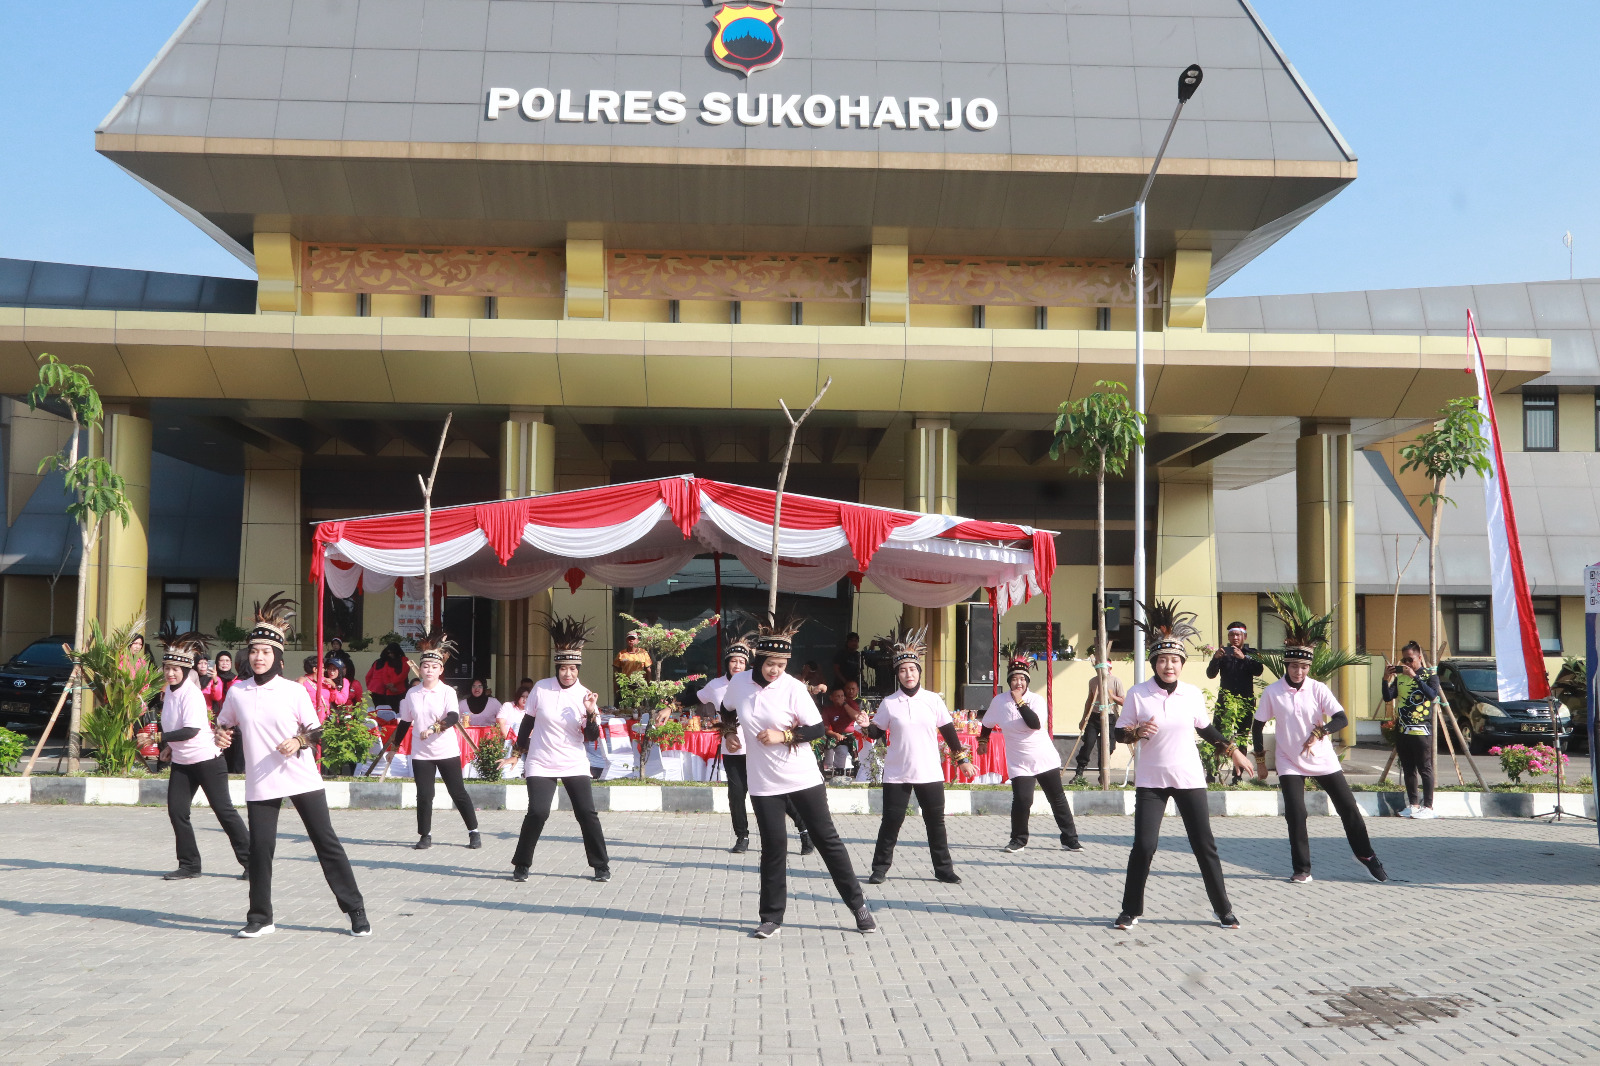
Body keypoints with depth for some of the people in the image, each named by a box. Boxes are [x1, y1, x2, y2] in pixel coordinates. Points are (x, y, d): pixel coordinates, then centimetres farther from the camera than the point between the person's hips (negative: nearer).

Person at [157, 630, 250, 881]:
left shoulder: (191, 693, -18)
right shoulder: (169, 690, 7)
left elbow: (191, 730, -26)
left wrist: (162, 738, -22)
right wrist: (170, 746, 6)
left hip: (207, 759, -8)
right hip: (181, 763, 8)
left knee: (224, 810, -3)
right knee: (176, 811, 1)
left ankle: (250, 860, 6)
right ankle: (189, 865, 12)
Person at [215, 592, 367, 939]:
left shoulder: (294, 691, -4)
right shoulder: (236, 692, 3)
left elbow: (316, 729, 1)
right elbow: (225, 724, 18)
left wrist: (299, 742, -19)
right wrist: (222, 736, -4)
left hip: (302, 778, -2)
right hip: (260, 783, 2)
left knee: (326, 842, 1)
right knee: (260, 848, 3)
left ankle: (356, 910, 7)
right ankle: (260, 917, 20)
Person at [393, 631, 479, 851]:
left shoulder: (447, 692, -7)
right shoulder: (412, 694, 3)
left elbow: (453, 717, -22)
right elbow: (405, 722, 14)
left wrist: (434, 728, -37)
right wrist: (395, 746, 18)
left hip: (447, 751, -2)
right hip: (421, 753, 2)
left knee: (458, 792, 3)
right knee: (424, 795, 0)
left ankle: (474, 832, 14)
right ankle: (425, 836, 14)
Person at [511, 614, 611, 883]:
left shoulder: (585, 696, -6)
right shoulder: (541, 689, -5)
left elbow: (591, 737, -8)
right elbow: (528, 719, 10)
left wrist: (591, 714, -24)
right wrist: (521, 746, 17)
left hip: (574, 766, 1)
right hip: (540, 764, 0)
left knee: (587, 813, -4)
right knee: (537, 812, -12)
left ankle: (601, 865, 10)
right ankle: (521, 865, 6)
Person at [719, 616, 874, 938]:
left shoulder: (793, 688, -13)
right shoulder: (739, 683, -4)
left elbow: (818, 728, -9)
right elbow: (727, 711, 19)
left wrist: (784, 735, -21)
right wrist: (729, 733, 2)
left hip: (803, 778, -2)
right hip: (764, 783, 2)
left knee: (827, 839, 6)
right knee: (773, 848, 4)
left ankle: (858, 905, 17)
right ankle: (771, 917, 17)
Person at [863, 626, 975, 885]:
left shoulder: (933, 700, 0)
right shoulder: (889, 703, -2)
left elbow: (948, 730, 7)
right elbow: (877, 733, 3)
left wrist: (962, 758, 6)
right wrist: (867, 726, -18)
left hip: (930, 773, 1)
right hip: (897, 774, -1)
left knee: (935, 822, 8)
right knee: (891, 822, 1)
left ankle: (943, 868, 19)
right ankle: (880, 868, 12)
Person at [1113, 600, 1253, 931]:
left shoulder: (1193, 693, -1)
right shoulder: (1138, 694, -8)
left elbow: (1206, 729, 17)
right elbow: (1120, 732, -1)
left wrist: (1233, 750, 18)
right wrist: (1137, 733, -21)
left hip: (1189, 779, 2)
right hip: (1151, 780, -2)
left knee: (1204, 845, 4)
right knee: (1144, 845, -6)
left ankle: (1223, 909, 17)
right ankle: (1130, 910, 8)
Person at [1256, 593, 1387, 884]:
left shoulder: (1318, 689, -7)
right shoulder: (1272, 692, -7)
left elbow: (1342, 719, -16)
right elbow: (1258, 725, 2)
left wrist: (1321, 730, -34)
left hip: (1324, 760, 1)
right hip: (1290, 764, -1)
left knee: (1348, 807, 5)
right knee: (1295, 814, -8)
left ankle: (1366, 855, 27)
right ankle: (1302, 869, 6)